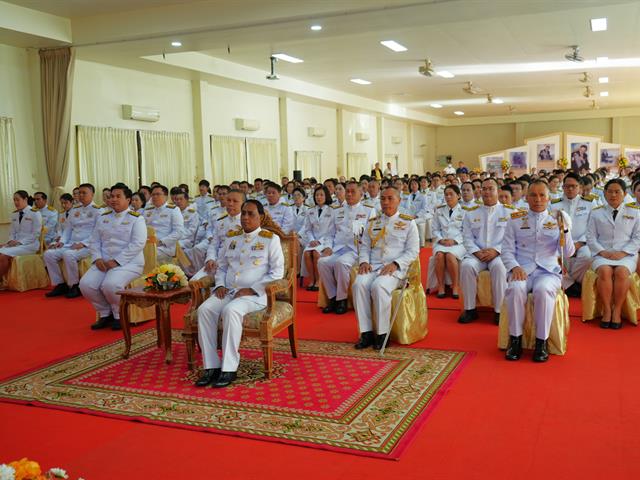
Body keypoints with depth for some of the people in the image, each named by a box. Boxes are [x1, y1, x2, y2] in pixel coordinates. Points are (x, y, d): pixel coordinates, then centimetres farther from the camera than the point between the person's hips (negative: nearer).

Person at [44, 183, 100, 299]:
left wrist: (83, 243, -20)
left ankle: (75, 286, -17)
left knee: (68, 254, -34)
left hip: (87, 246, -7)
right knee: (49, 254, -11)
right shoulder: (74, 210, 20)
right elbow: (68, 229, 21)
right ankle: (60, 285, -3)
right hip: (71, 244, 7)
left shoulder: (97, 210, -2)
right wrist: (61, 241, 3)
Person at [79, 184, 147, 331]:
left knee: (110, 285, -33)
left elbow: (138, 244, -13)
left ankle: (119, 316, -4)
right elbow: (95, 241, 15)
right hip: (104, 262, 6)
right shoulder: (103, 217, 16)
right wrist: (97, 258, -5)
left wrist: (116, 261, -18)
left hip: (128, 262, -6)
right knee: (85, 284, -19)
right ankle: (105, 314, 4)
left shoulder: (136, 218, -2)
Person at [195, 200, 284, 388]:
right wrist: (220, 285, 2)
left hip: (254, 294, -5)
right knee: (204, 309, -24)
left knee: (231, 310, -35)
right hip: (228, 291, 5)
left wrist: (251, 289, -13)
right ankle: (211, 366, -21)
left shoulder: (271, 239, 3)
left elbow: (277, 272, -4)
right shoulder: (232, 238, 20)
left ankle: (229, 369, -30)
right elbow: (222, 266, 24)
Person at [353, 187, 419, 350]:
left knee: (379, 286, -34)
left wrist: (395, 264, -14)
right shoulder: (372, 222, 20)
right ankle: (366, 332, -22)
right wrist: (364, 261, -3)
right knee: (359, 284, -29)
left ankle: (382, 334, -22)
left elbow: (413, 251, 1)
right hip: (373, 266, 4)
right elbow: (364, 246, 18)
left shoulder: (408, 222, 8)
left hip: (394, 268, -3)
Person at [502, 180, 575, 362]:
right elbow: (507, 250, 6)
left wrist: (564, 229, -14)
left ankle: (541, 342, -21)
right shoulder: (515, 219, 11)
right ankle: (515, 339, -18)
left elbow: (568, 253, 2)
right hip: (522, 270, 0)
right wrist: (514, 267, -14)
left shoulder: (557, 220, 12)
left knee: (543, 290, -34)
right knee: (515, 289, -34)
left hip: (548, 271, 0)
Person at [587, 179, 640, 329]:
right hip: (602, 255, 0)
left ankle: (617, 311, -20)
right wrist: (602, 252, -10)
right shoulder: (596, 213, 13)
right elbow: (591, 237, 7)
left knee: (621, 272, -33)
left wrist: (623, 252, -10)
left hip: (626, 255, 0)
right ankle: (606, 310, -21)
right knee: (605, 271, -33)